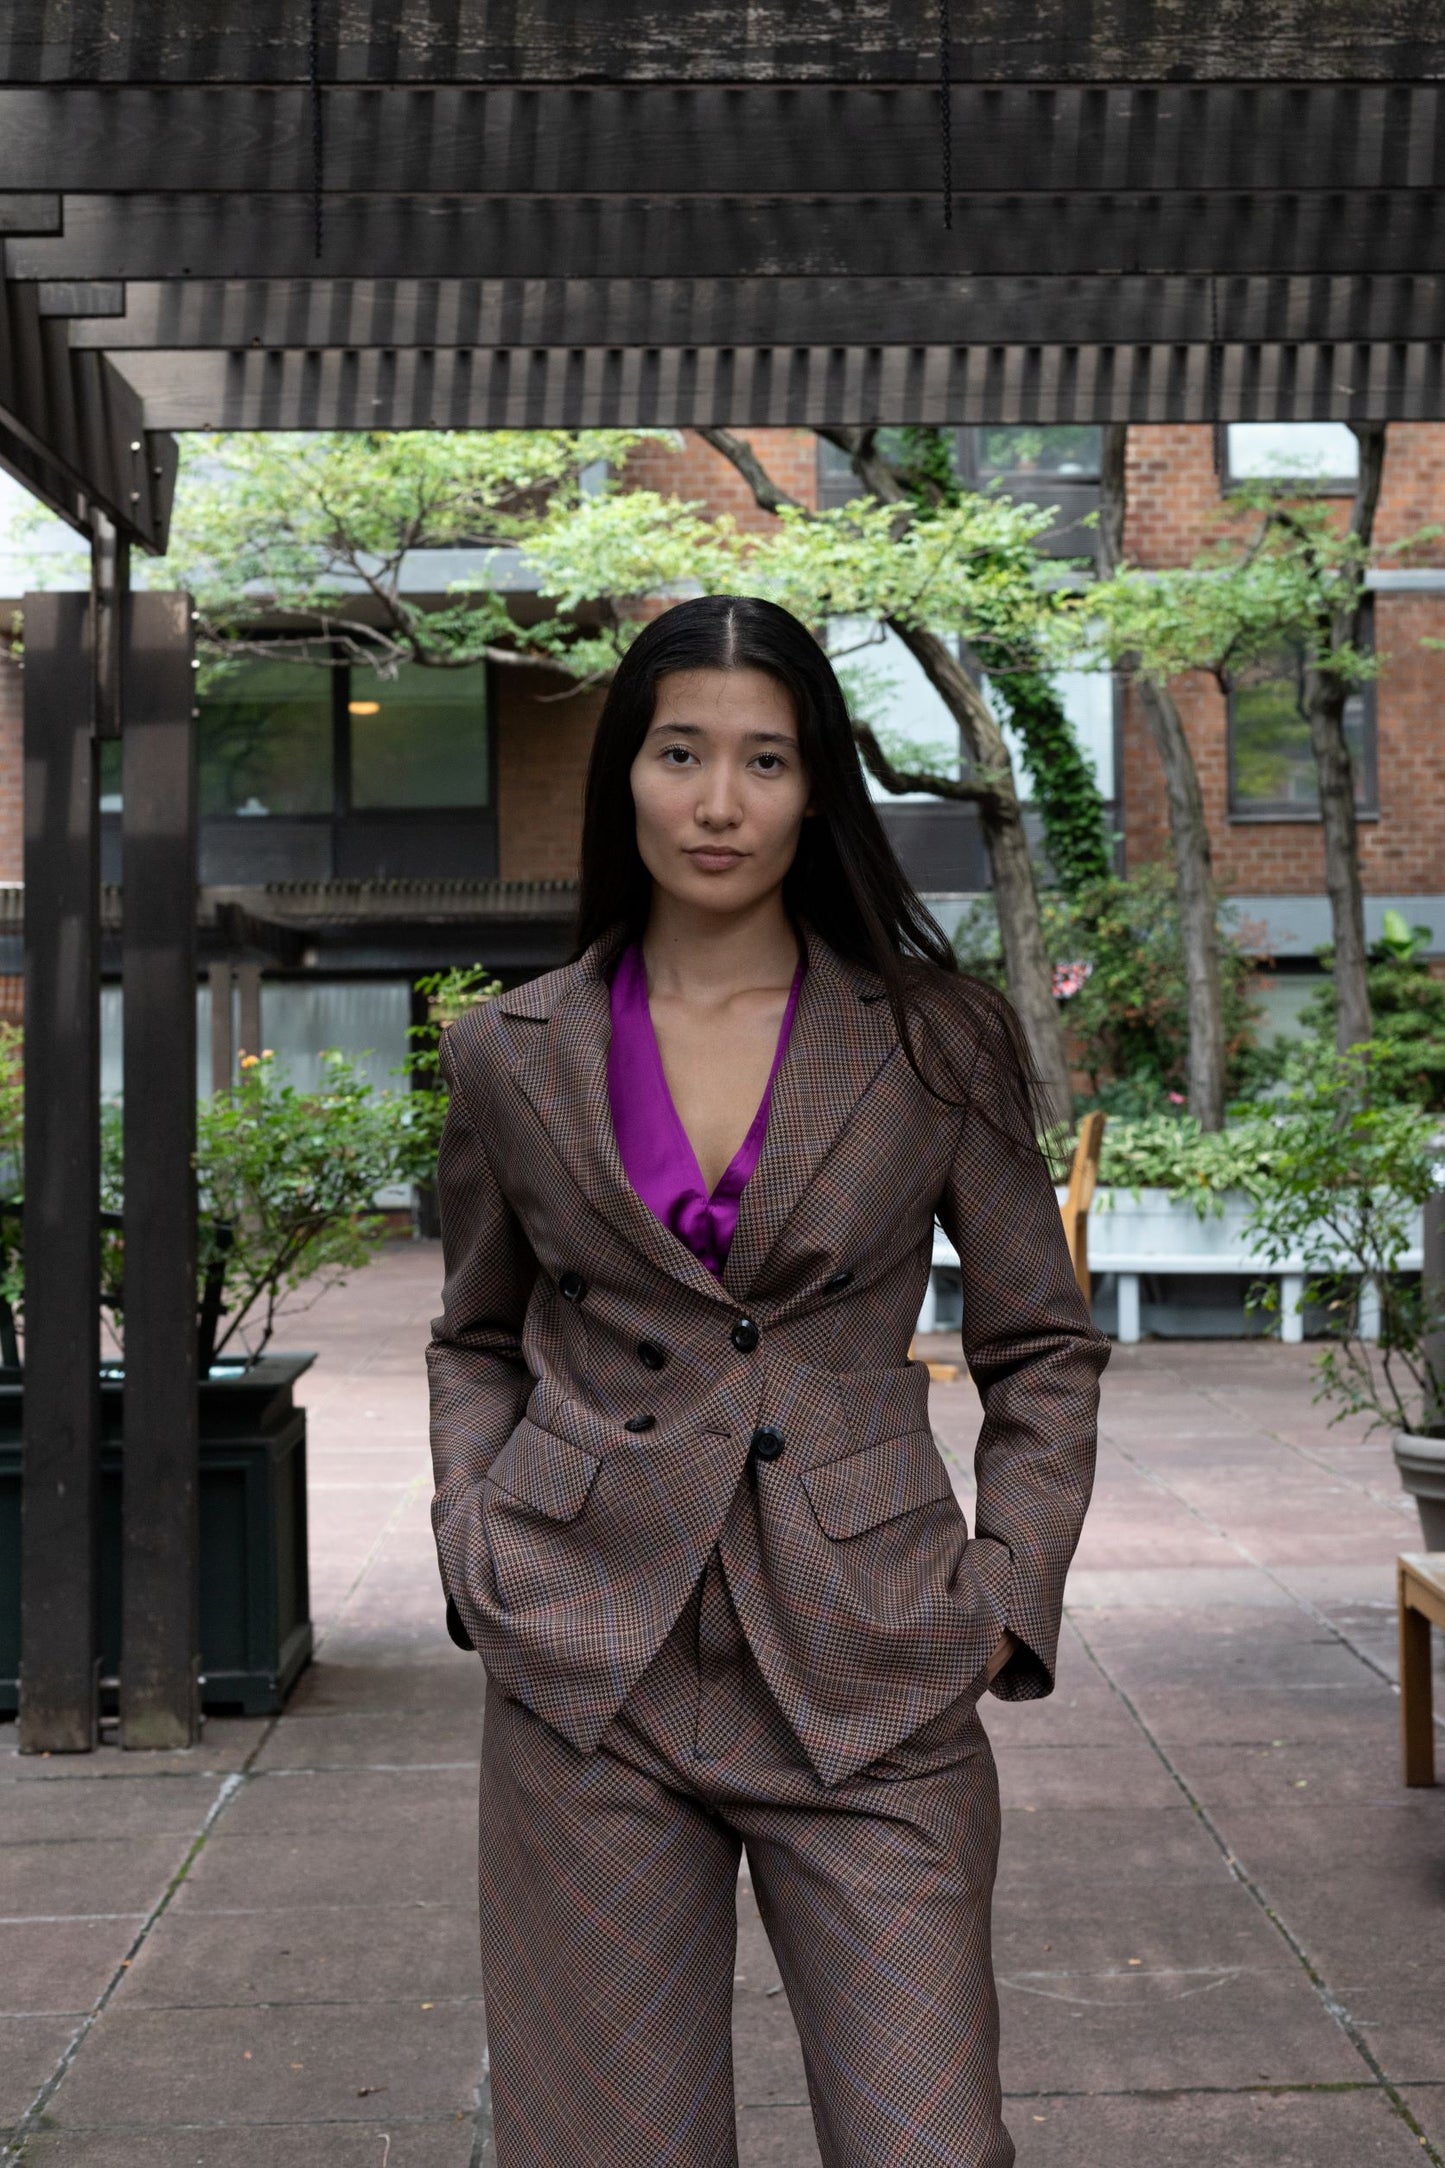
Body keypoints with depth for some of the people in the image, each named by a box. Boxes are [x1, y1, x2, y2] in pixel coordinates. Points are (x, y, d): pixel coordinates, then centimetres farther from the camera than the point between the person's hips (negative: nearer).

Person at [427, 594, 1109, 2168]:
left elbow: (1043, 1349, 8)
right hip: (589, 1671, 1)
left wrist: (1006, 1600, -1)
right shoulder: (512, 1055, 6)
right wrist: (474, 1551, 3)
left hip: (868, 1679, -1)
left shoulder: (938, 1039, 2)